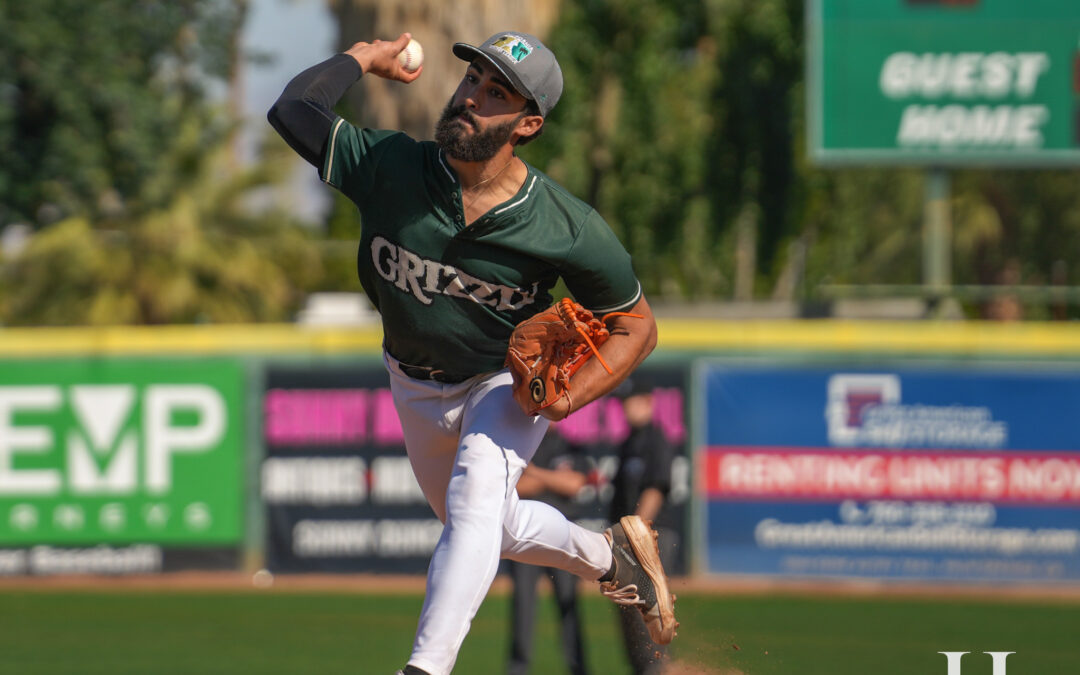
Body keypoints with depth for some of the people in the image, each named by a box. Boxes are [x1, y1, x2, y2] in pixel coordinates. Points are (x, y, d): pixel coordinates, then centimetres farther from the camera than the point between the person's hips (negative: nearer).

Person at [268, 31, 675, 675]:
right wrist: (364, 57, -20)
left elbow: (636, 326, -14)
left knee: (474, 503, -31)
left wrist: (571, 394, -29)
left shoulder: (570, 229, -28)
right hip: (417, 389, 4)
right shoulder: (391, 165, -26)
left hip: (510, 380, -4)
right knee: (487, 529, 22)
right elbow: (293, 110, -35)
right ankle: (611, 556, 48)